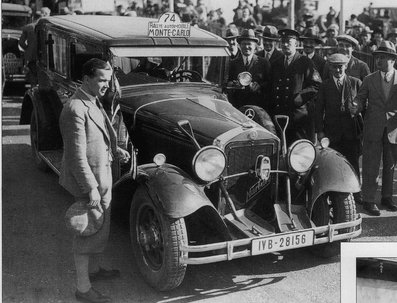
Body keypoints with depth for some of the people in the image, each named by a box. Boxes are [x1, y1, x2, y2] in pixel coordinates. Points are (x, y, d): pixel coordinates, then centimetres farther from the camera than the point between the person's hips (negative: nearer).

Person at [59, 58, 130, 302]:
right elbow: (77, 154, -26)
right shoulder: (76, 109, -23)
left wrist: (115, 150, 7)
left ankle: (96, 269, 43)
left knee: (100, 227, 23)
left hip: (102, 176, 10)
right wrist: (91, 188, -26)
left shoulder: (94, 103, 9)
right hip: (88, 181, -10)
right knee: (87, 234, 1)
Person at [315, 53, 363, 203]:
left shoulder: (356, 82, 6)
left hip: (352, 133, 0)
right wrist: (319, 131, -2)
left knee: (353, 164, 4)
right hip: (332, 133, 0)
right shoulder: (324, 85, 7)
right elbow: (319, 110, 6)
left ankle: (355, 194, 17)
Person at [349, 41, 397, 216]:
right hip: (373, 128, -1)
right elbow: (361, 98, 2)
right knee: (370, 165, 0)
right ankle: (368, 200, 8)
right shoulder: (369, 80, 3)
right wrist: (355, 107, -20)